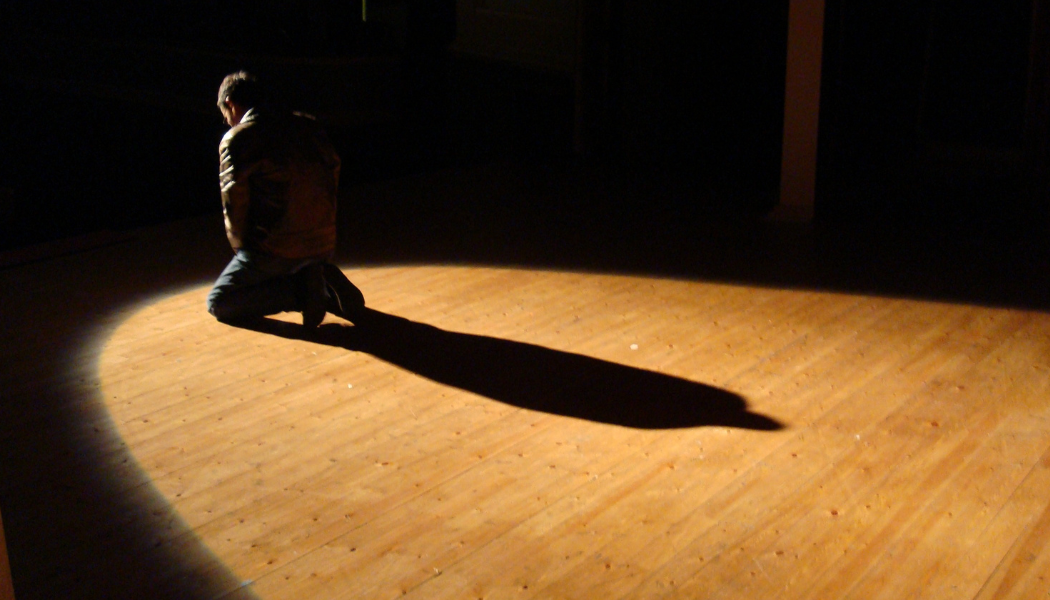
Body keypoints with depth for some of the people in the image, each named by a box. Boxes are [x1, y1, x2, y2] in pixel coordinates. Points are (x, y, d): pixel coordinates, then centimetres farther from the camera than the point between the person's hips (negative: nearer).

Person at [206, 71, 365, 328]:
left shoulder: (236, 139, -6)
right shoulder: (308, 125, 10)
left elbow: (235, 203, -8)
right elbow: (334, 174, 13)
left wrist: (241, 249, 9)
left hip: (275, 250, -6)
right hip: (324, 245, 6)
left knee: (218, 302, 9)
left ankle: (299, 292, -9)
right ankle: (326, 287, 4)